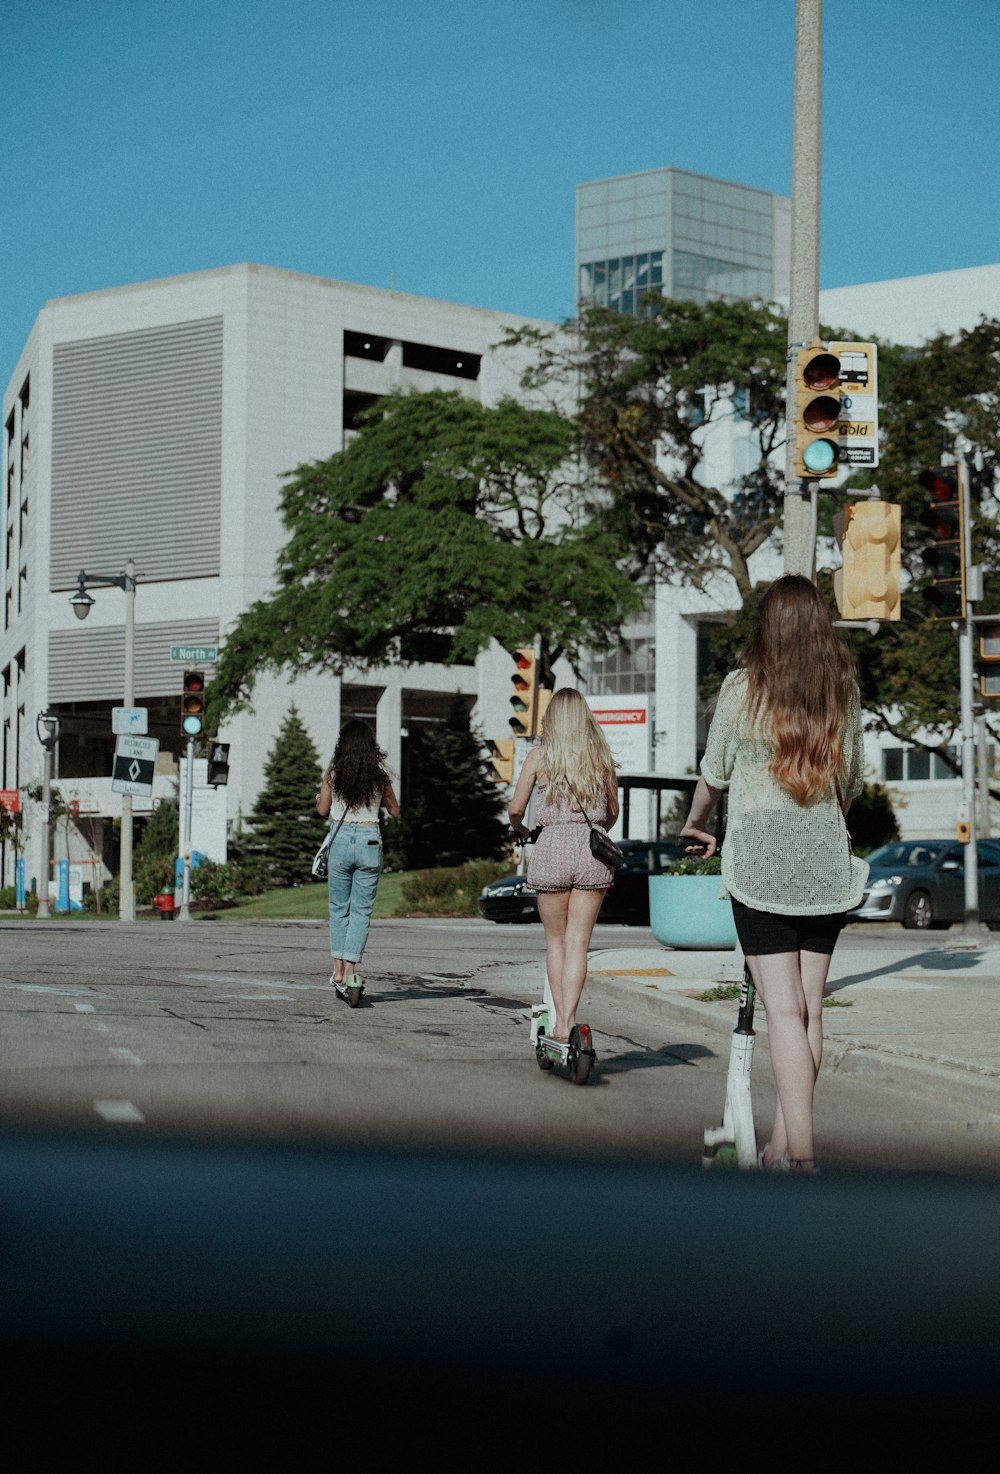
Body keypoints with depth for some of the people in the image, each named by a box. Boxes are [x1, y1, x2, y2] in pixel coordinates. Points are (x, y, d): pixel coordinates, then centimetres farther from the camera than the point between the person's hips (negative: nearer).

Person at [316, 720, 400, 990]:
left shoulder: (333, 773, -2)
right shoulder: (379, 775, 0)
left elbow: (322, 809, 6)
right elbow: (394, 810, 10)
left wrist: (320, 794, 26)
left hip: (340, 840, 0)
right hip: (370, 841, 0)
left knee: (338, 907, 12)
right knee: (362, 909, 4)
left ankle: (338, 968, 7)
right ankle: (351, 968, -5)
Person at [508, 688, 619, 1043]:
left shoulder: (539, 756, 1)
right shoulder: (601, 756, 7)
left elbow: (516, 809, 1)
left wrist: (518, 828, 24)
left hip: (552, 846, -1)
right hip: (594, 852, 1)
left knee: (555, 941, 13)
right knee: (578, 944, 1)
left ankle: (560, 1020, 11)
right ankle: (567, 1023, -10)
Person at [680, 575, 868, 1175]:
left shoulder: (744, 686, -3)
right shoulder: (844, 688, 6)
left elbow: (714, 772, 8)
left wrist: (696, 826, 27)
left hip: (760, 856, -3)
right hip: (826, 861, 3)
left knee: (784, 1009, -6)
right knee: (811, 1007, 10)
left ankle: (801, 1154, -13)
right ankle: (782, 1143, 17)